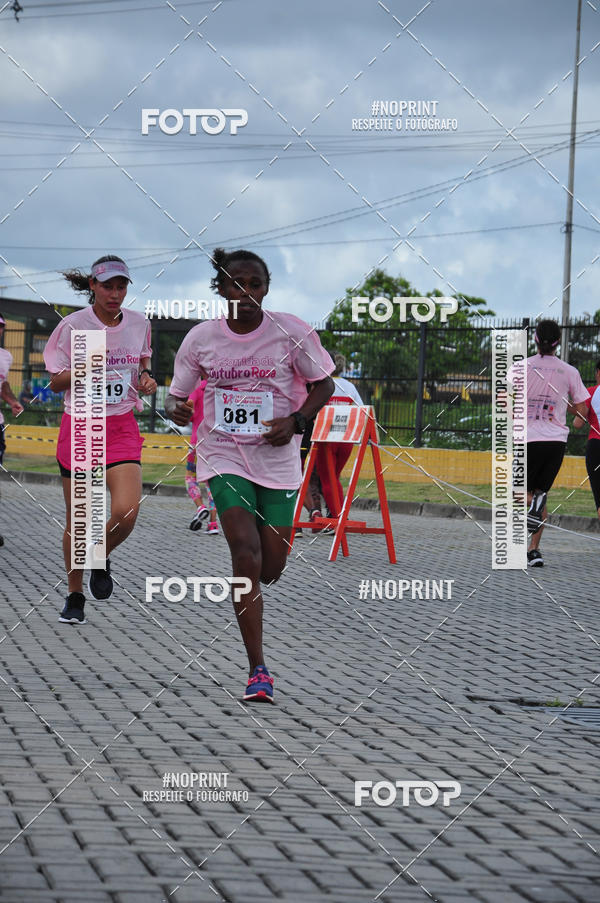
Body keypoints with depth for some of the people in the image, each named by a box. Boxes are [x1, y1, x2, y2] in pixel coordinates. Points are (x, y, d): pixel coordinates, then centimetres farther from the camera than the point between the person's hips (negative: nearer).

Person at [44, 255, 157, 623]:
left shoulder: (139, 324, 2)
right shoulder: (74, 325, -7)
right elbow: (56, 383, -2)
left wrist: (146, 380, -2)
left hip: (122, 427, 2)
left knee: (126, 511, -17)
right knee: (78, 519, 2)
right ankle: (75, 596, 20)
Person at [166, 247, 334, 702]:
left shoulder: (291, 332, -8)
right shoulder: (202, 338, -5)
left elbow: (324, 385, 2)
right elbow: (179, 392, 6)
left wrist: (296, 420, -15)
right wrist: (175, 407, -18)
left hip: (277, 459, 1)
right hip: (224, 457, -1)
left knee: (271, 568, 4)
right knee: (246, 553, -19)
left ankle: (246, 587, 48)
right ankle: (259, 671, -15)